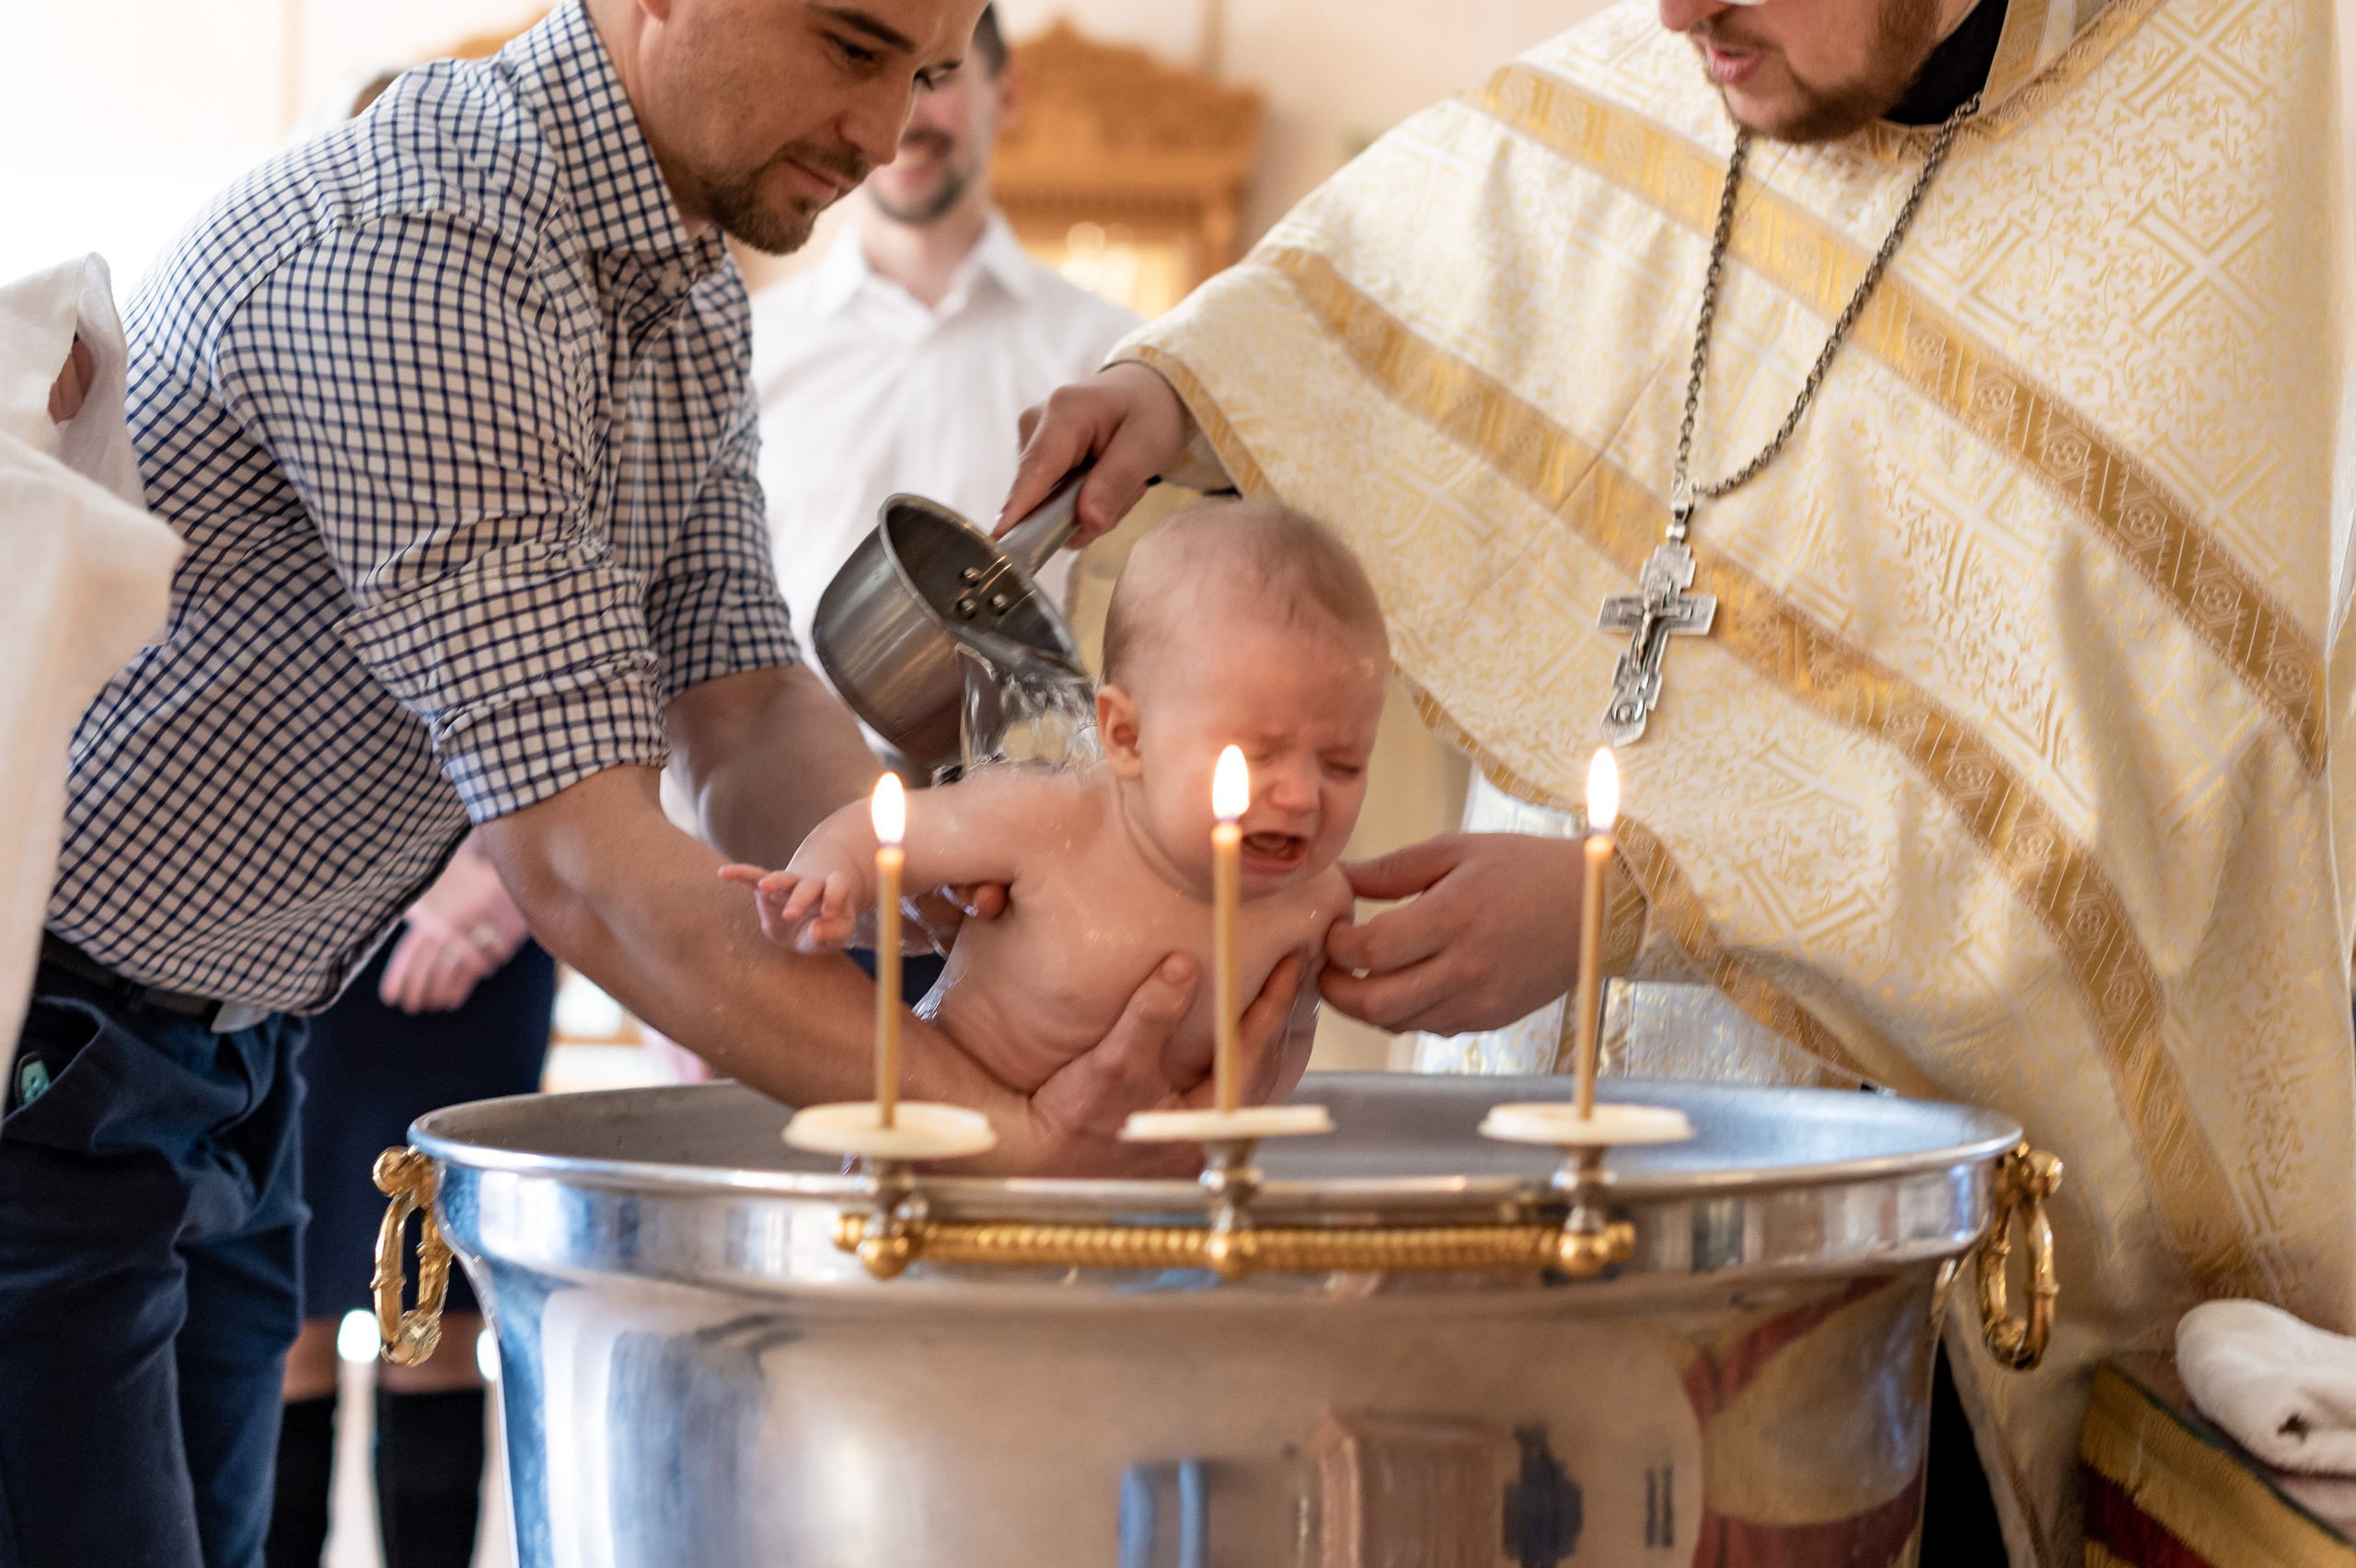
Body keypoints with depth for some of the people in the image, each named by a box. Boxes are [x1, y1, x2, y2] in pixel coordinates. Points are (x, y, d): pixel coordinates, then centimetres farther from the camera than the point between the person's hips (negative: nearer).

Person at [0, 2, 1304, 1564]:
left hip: (229, 1058, 9)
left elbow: (746, 720, -3)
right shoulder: (417, 259, -28)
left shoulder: (688, 289, 4)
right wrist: (1005, 1128, -36)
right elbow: (581, 861, -32)